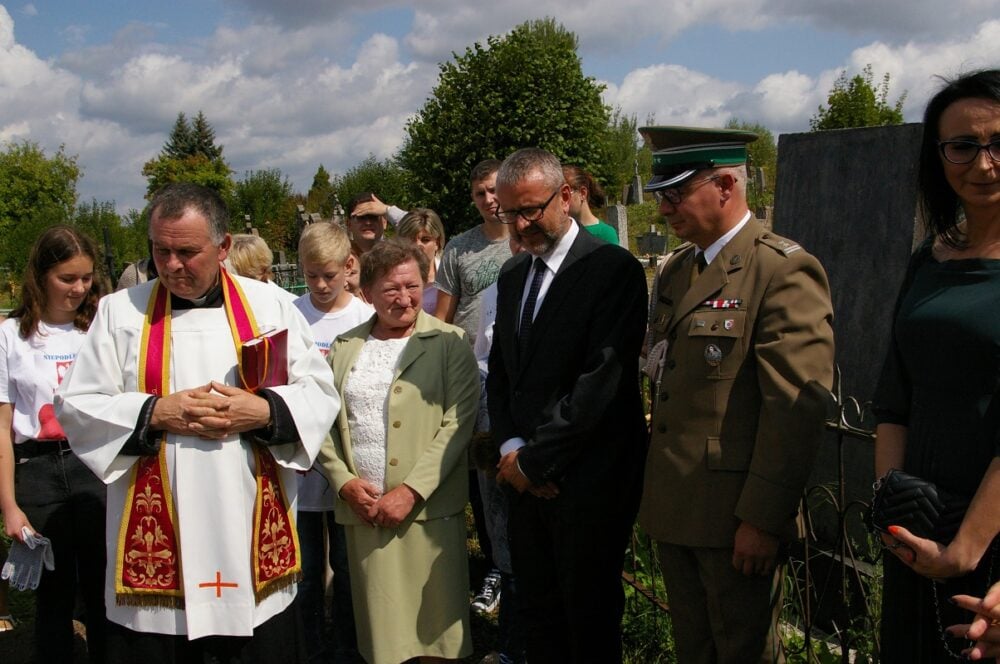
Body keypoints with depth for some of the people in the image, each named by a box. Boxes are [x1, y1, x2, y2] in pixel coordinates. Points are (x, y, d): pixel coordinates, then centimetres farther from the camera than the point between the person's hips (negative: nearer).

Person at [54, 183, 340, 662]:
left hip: (253, 533, 1)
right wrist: (155, 412, -13)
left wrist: (263, 411, -13)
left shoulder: (269, 306, 5)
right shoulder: (121, 311, 4)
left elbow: (319, 392, 5)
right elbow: (75, 405, 2)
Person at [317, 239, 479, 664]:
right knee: (380, 623, 8)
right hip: (363, 508, 3)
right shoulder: (344, 347, 12)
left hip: (427, 509, -3)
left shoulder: (448, 343, 1)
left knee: (432, 623, 2)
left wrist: (411, 491, -14)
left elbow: (458, 422, -7)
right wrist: (344, 481, -6)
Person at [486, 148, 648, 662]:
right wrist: (512, 446, -2)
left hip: (589, 483, -6)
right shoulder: (512, 274, 12)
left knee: (589, 622, 8)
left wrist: (534, 461, -14)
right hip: (526, 479, 6)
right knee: (537, 616, 14)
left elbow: (600, 382, -19)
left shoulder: (614, 269, -12)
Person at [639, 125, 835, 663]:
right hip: (674, 512, 8)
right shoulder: (675, 271, 13)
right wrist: (655, 493, 13)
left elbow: (798, 406, -20)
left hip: (736, 518, -8)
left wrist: (763, 519, -21)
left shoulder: (784, 270, -14)